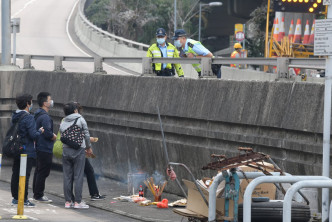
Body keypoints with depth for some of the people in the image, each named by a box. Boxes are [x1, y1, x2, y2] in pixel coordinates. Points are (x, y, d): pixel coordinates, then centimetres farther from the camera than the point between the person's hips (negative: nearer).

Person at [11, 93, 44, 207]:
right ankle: (24, 200, -3)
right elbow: (33, 135, -21)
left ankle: (15, 198, 19)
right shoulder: (28, 118, -17)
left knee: (15, 175, 12)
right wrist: (40, 131, -1)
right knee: (25, 176, -4)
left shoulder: (14, 117, 9)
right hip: (27, 151, -8)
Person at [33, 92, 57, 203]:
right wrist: (54, 137, -7)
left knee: (38, 171, 17)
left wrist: (51, 135, 10)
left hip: (39, 147, 10)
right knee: (43, 172, -4)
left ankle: (36, 193, 25)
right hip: (45, 149, -10)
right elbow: (47, 133, -26)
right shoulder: (45, 117, -19)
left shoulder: (38, 114, 13)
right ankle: (39, 195, -1)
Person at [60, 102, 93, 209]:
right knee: (78, 177, -1)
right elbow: (86, 134, 0)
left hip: (66, 151, 4)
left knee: (67, 177, 7)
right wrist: (89, 147, 17)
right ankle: (77, 202, -2)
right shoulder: (80, 119, 0)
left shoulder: (62, 123, 11)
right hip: (79, 151, -4)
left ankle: (68, 201, 9)